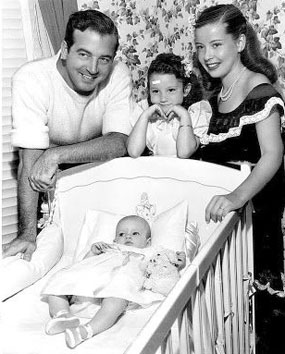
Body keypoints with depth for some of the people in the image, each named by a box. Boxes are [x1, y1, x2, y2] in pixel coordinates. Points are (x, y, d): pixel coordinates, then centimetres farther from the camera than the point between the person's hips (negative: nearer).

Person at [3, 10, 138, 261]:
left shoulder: (119, 76, -21)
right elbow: (30, 162, -32)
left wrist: (57, 155, -44)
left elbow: (119, 143, -30)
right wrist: (28, 234, -38)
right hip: (54, 174, -2)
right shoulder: (31, 80, -29)